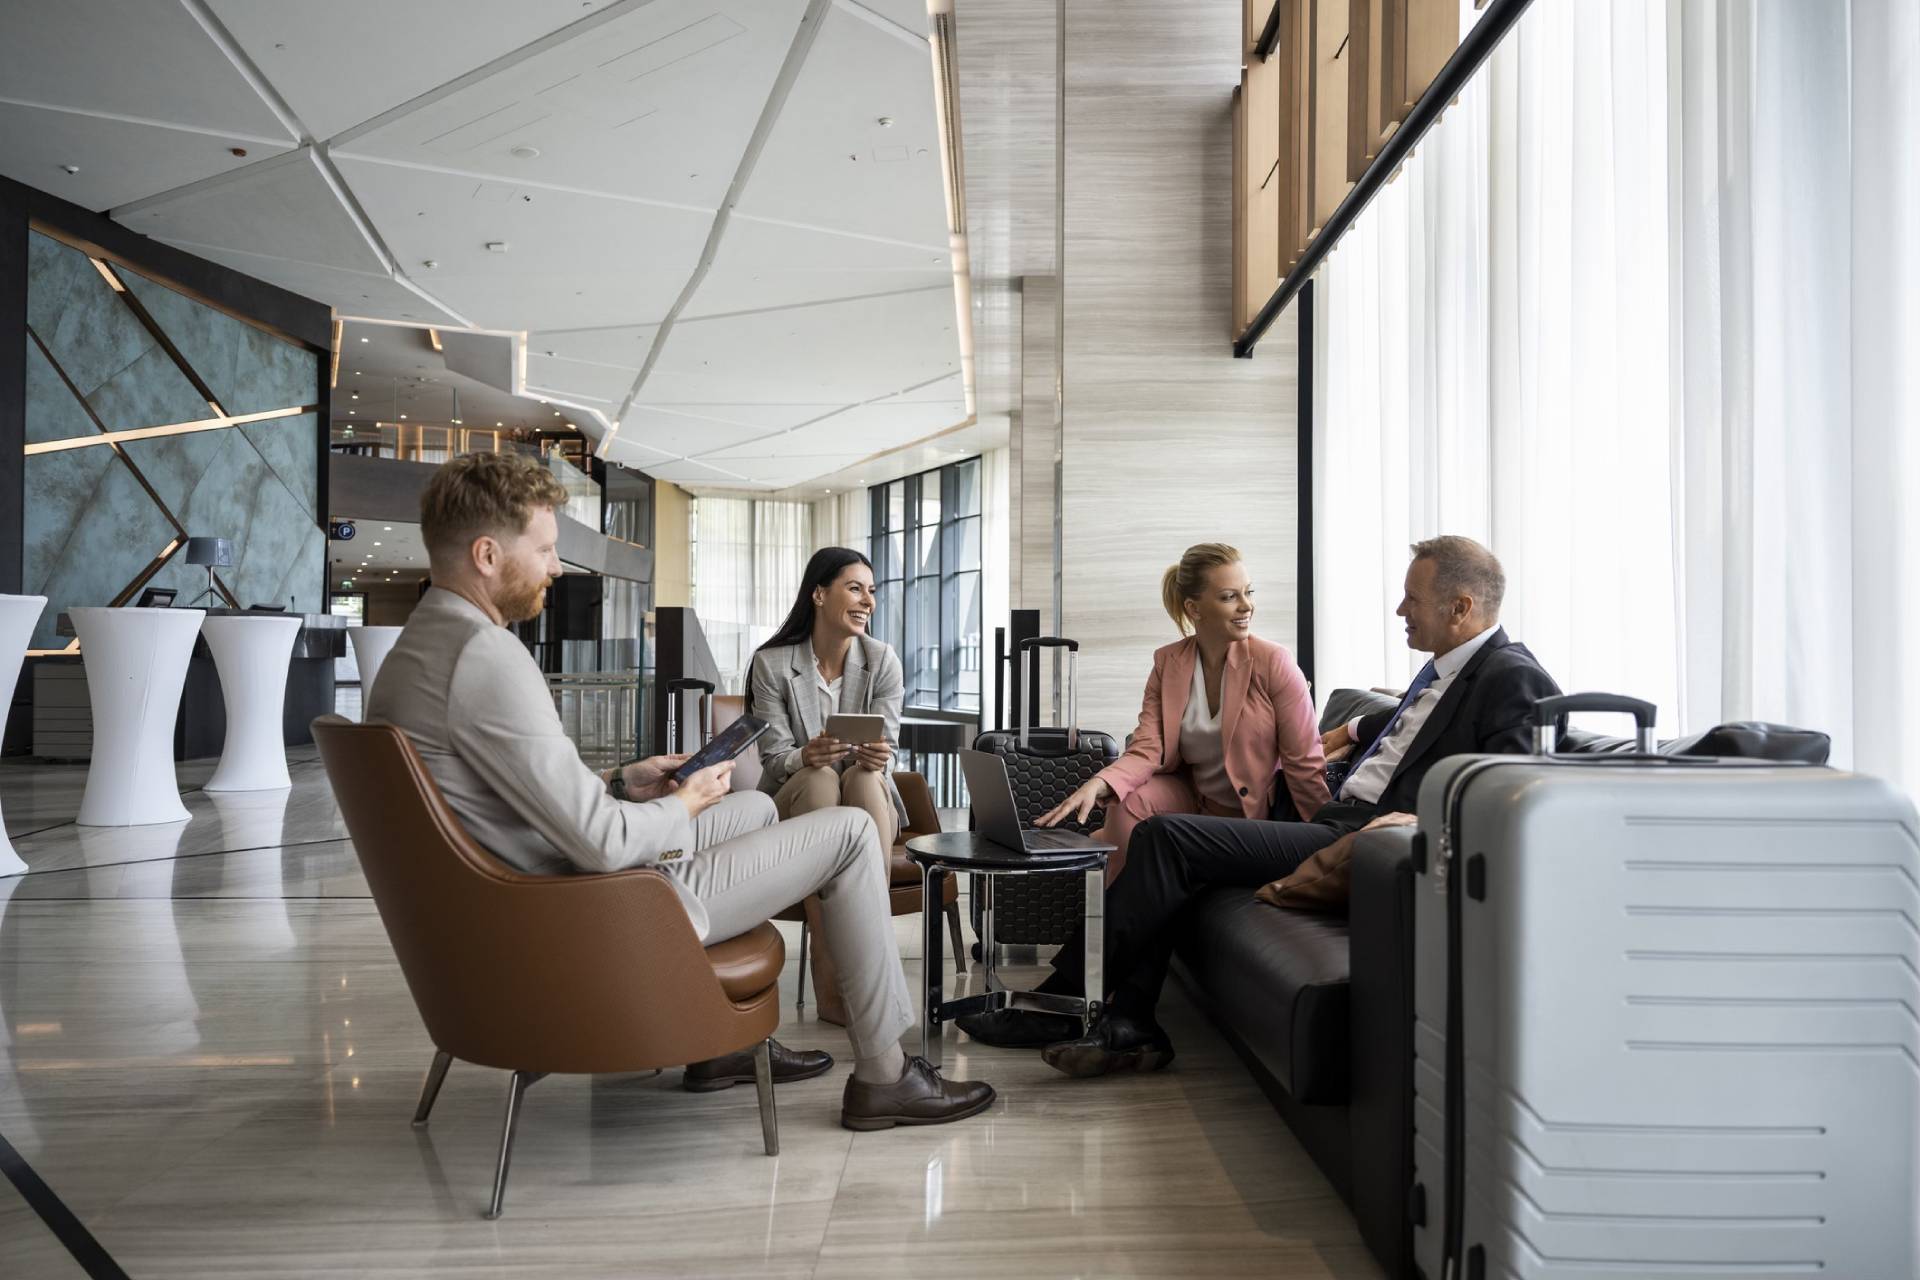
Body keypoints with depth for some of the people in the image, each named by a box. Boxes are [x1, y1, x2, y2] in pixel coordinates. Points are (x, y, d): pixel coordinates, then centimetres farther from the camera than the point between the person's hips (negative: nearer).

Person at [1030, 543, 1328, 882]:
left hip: (1254, 812, -3)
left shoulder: (1274, 662, -15)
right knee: (1127, 803, -24)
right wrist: (1097, 785, -34)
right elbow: (1146, 749, -14)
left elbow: (1304, 763, -14)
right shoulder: (1167, 662, -5)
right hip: (1189, 794, 3)